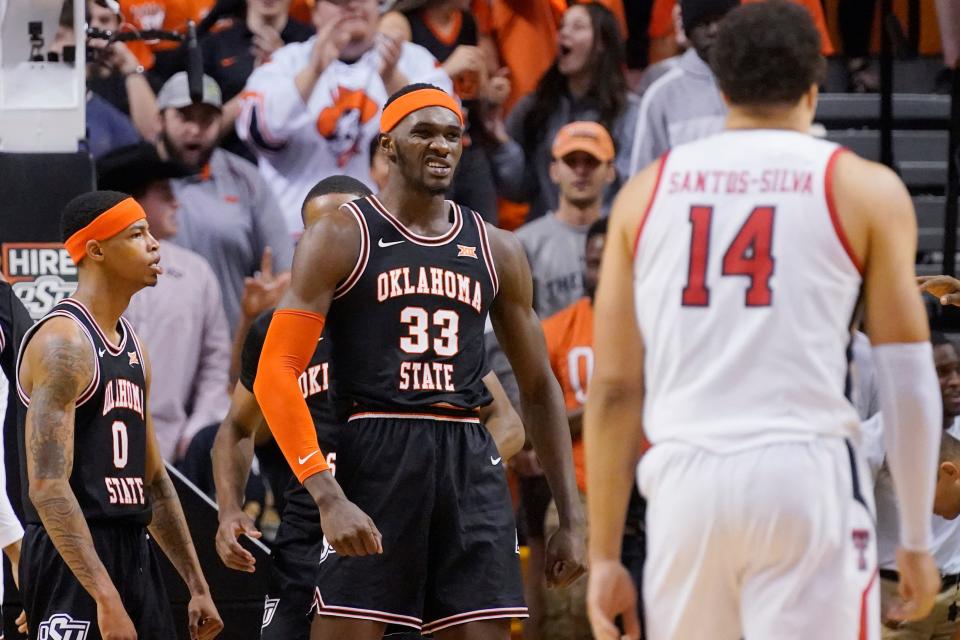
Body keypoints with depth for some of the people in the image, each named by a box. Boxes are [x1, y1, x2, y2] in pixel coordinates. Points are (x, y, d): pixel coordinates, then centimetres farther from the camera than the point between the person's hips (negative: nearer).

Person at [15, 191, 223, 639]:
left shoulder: (132, 348, 16)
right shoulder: (62, 342, -13)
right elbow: (47, 487, -22)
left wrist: (197, 585, 20)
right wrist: (105, 598, -28)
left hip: (133, 552, 10)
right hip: (73, 558, -10)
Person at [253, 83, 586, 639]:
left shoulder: (497, 251, 14)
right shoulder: (341, 239, 0)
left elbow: (539, 388, 20)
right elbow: (276, 374, -8)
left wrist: (572, 518, 12)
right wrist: (328, 498, -20)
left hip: (472, 466, 4)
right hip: (374, 460, -4)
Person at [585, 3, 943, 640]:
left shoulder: (648, 191, 13)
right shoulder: (865, 190, 6)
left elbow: (613, 390, 11)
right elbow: (907, 380, 3)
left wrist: (605, 556, 14)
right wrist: (917, 540, 10)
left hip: (685, 478, 3)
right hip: (806, 475, -3)